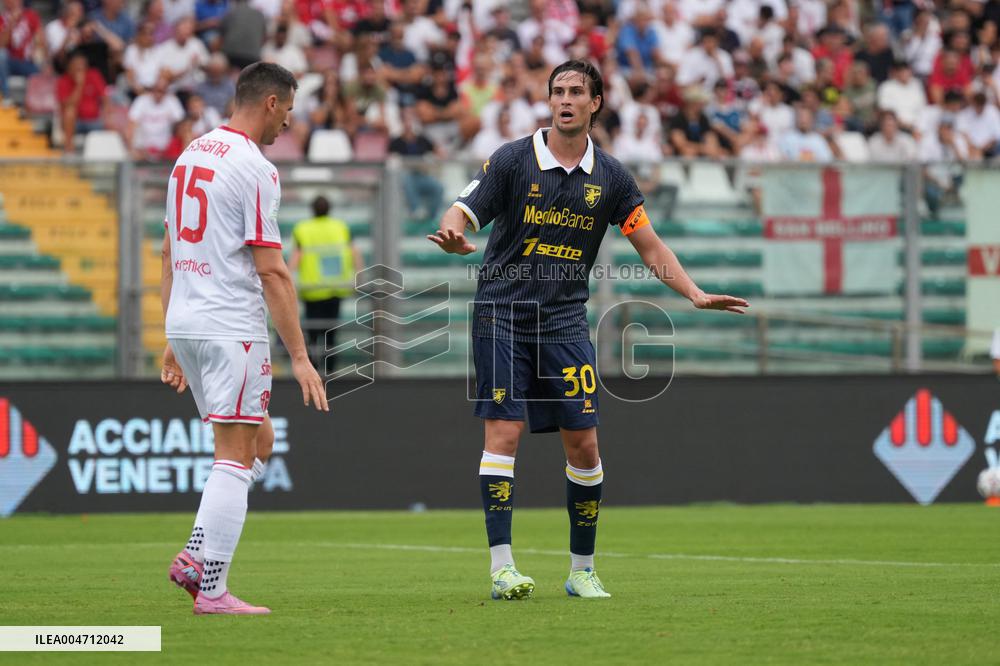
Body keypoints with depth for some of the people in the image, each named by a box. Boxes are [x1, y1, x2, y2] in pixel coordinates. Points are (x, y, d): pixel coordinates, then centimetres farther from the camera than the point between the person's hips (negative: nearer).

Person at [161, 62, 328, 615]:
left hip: (185, 321, 9)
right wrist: (299, 356, -13)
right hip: (232, 327, -9)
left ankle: (196, 557, 6)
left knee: (258, 442, 17)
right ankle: (212, 591, -6)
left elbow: (169, 253, 18)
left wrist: (173, 340, 23)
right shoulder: (255, 169, -12)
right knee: (236, 456, -4)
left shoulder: (190, 155, 13)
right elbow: (271, 271, -15)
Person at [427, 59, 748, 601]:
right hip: (502, 315, -3)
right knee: (504, 431, -13)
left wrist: (696, 295, 0)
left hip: (565, 320, 3)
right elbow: (460, 214, -9)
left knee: (583, 443, -1)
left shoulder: (609, 177, 5)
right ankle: (501, 566, -13)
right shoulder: (512, 160, -4)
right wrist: (454, 237, -33)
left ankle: (582, 570, 12)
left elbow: (650, 248, 11)